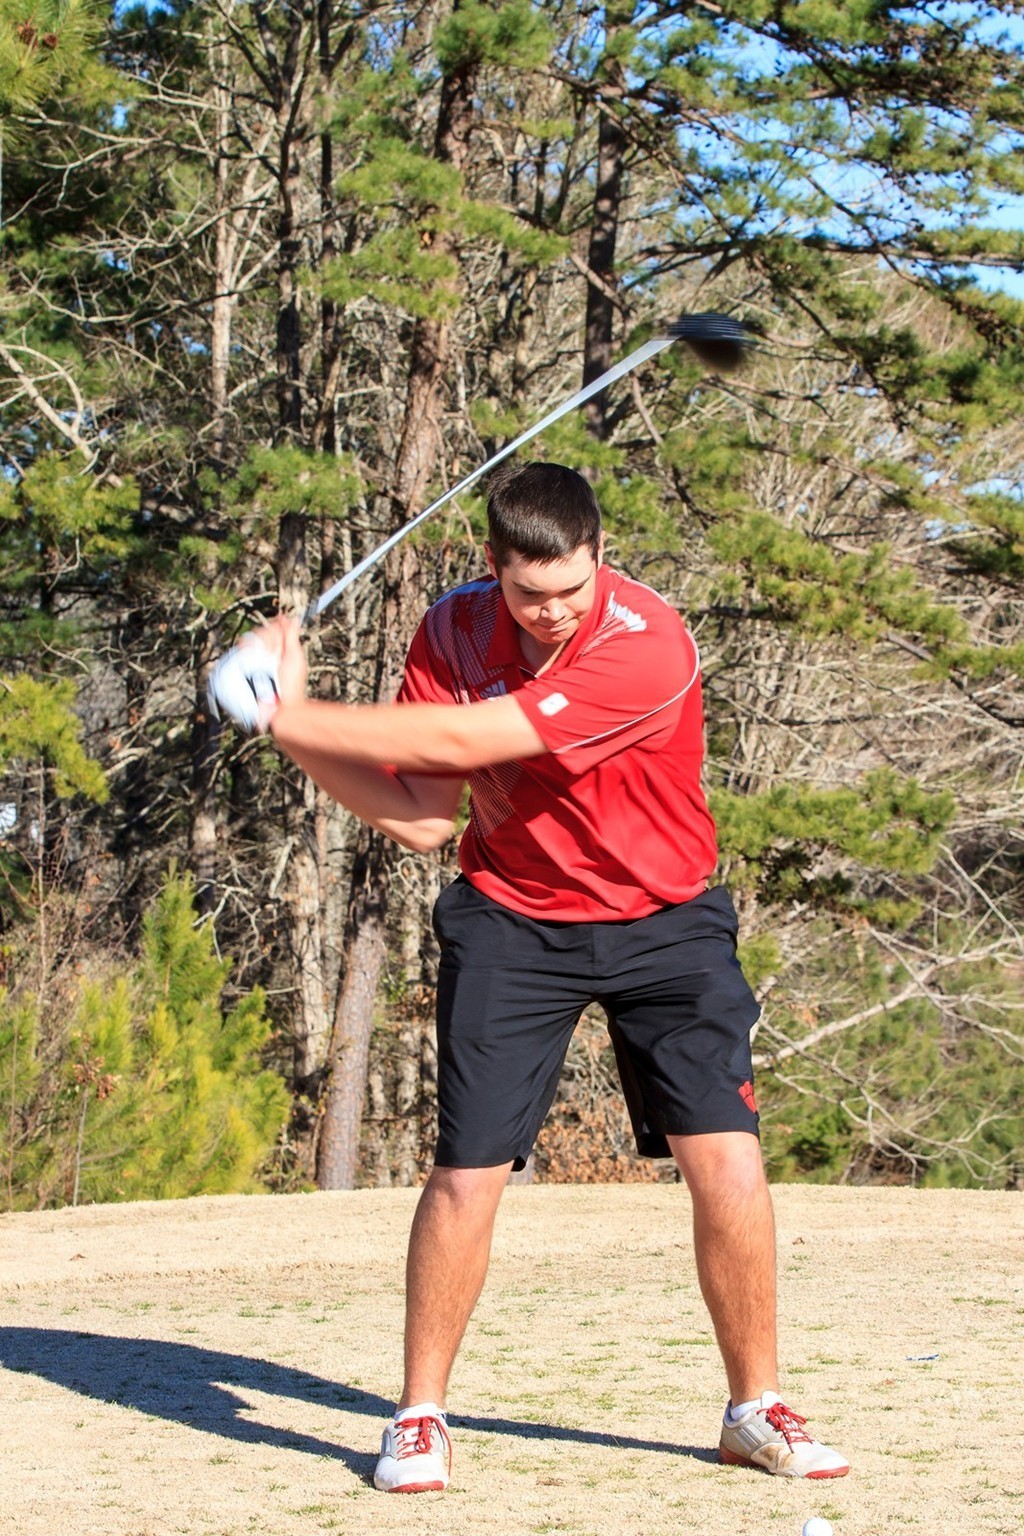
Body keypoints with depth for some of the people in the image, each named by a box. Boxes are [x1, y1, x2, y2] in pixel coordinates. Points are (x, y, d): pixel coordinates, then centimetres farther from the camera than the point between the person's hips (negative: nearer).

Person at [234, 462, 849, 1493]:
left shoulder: (649, 650, -27)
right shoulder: (454, 630, -9)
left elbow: (461, 740, -30)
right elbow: (422, 819, -10)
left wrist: (292, 715, -26)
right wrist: (294, 733, -21)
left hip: (661, 922, -2)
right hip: (511, 917, 2)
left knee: (727, 1162, -10)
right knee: (466, 1172, -6)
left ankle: (755, 1409, 8)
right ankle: (420, 1417, 10)